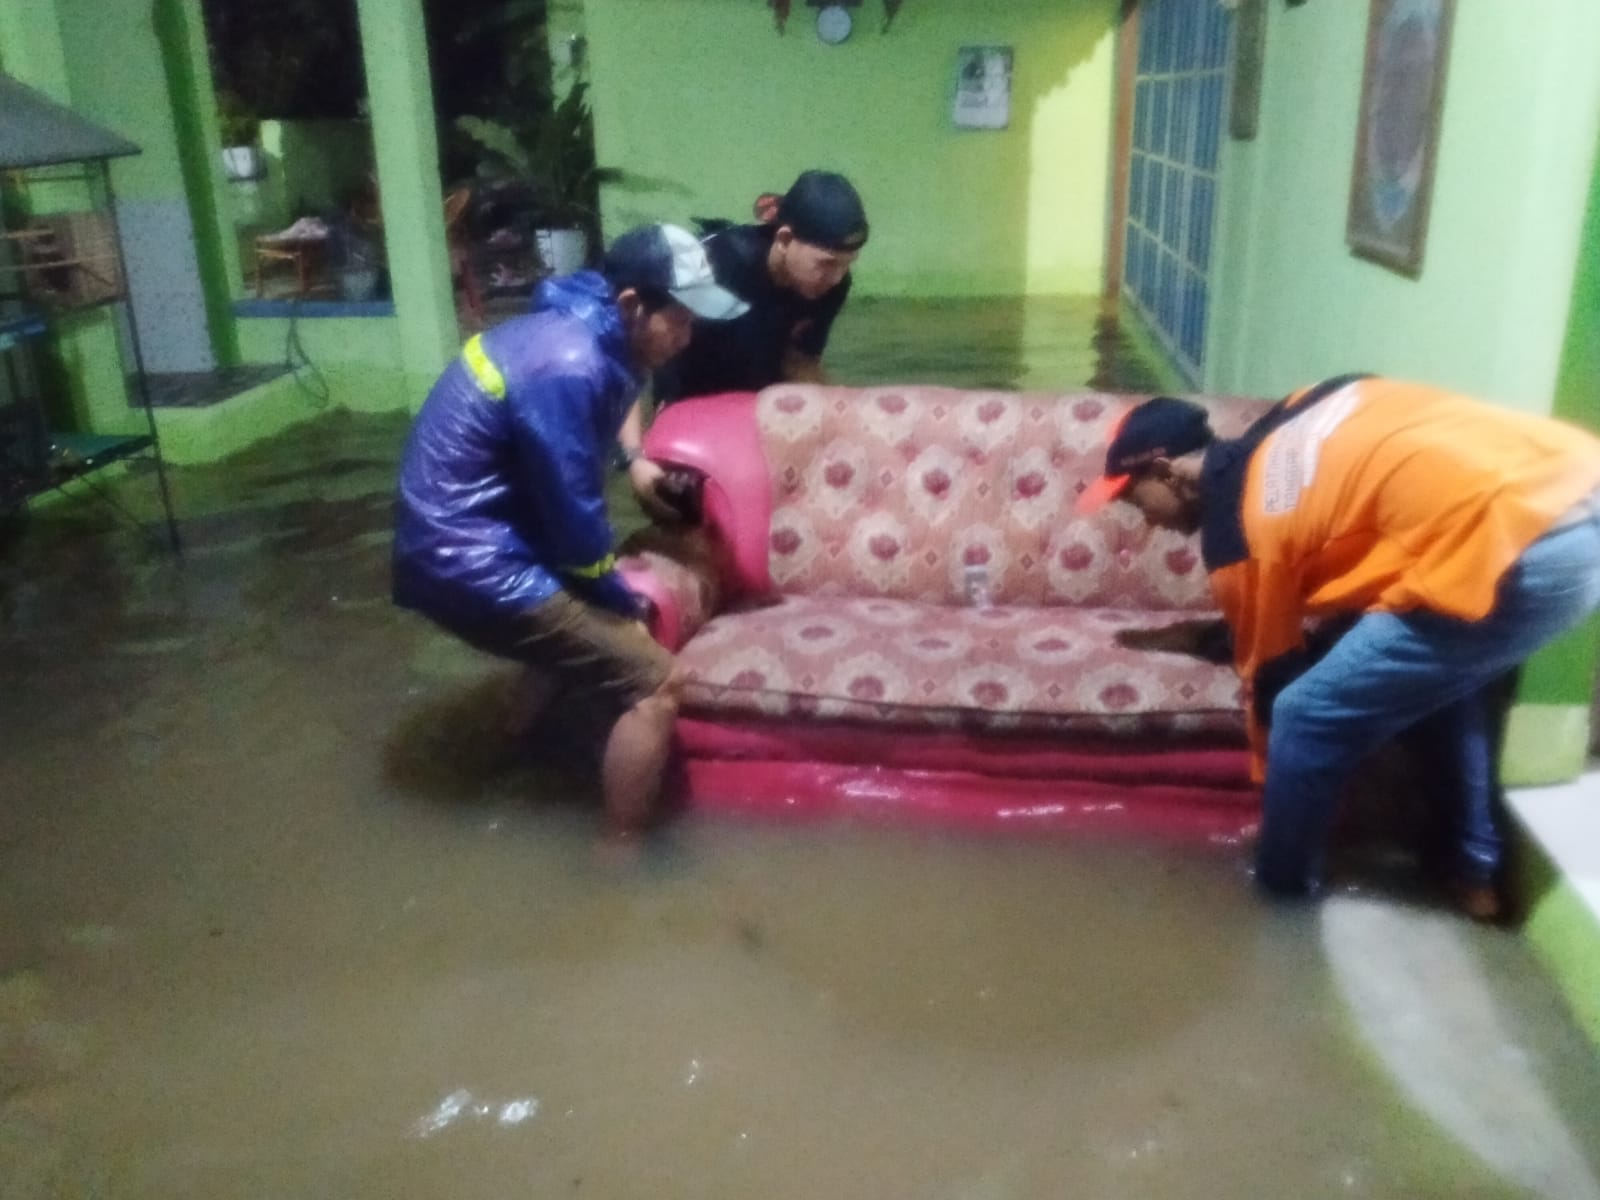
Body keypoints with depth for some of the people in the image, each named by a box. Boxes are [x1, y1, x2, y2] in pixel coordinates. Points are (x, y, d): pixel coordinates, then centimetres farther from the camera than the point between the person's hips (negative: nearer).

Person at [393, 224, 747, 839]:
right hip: (471, 560, -10)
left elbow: (568, 495, 16)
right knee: (651, 682, -12)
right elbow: (573, 518, -18)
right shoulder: (566, 368, -24)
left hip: (458, 543, 10)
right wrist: (624, 606, -3)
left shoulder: (571, 332, 8)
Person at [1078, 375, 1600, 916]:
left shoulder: (1237, 527, 1)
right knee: (1449, 668, 33)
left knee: (1308, 718, 5)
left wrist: (1273, 782, 28)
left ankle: (1283, 884, 27)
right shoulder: (1281, 434, 20)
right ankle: (1478, 870, 42)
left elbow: (1271, 672, 11)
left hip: (1519, 549, -9)